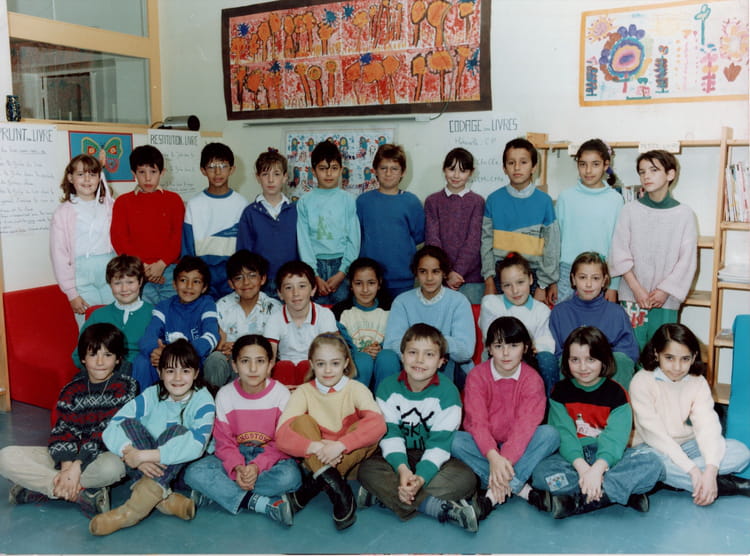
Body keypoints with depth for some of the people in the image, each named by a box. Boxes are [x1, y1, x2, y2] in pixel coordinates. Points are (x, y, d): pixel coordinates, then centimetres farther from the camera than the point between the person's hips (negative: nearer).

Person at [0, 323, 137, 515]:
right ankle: (81, 492, -24)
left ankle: (42, 488, -22)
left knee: (114, 466, -40)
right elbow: (63, 430, -4)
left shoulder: (125, 387, -5)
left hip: (103, 456, -5)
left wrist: (77, 467, -23)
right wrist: (66, 466, -23)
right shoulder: (71, 389, 7)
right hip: (68, 456, 5)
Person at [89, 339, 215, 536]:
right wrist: (132, 454, -37)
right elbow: (111, 429, -16)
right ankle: (163, 498, -31)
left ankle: (134, 510, -34)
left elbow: (197, 444, -30)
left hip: (182, 469, -2)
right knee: (129, 423, -20)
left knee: (178, 431, -30)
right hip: (151, 468, 3)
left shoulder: (202, 400, -13)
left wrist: (144, 456, -34)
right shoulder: (151, 396, -5)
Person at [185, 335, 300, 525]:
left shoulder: (281, 393, -10)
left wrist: (258, 466, -26)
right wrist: (237, 467, -25)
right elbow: (224, 441, -5)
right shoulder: (225, 395, -6)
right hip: (235, 455, 2)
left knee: (290, 476, -35)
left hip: (269, 455, -1)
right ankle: (263, 504, -30)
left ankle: (217, 493, -22)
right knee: (194, 473, -25)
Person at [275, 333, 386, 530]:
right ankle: (336, 489, -35)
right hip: (317, 461, 1)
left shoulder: (356, 389, -9)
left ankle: (314, 484, -25)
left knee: (368, 431, -28)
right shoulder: (304, 392, -7)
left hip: (351, 460, -1)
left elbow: (378, 423, -29)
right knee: (301, 422, -23)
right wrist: (316, 447, -41)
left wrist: (340, 445, -42)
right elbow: (282, 434, -22)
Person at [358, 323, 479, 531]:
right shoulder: (388, 387, -5)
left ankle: (385, 493, -30)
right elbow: (389, 432, -12)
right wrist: (402, 468, -30)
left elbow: (440, 441, -17)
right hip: (399, 458, 1)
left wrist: (421, 477, -32)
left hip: (433, 460, -1)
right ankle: (438, 507, -34)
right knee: (367, 468, -28)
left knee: (466, 478, -28)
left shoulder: (448, 391, -11)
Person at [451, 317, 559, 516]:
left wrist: (505, 460, -35)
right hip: (485, 446, 0)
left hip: (518, 447, 0)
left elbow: (526, 424, -21)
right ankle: (520, 488, -29)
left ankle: (493, 495, -32)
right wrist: (493, 457, -37)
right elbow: (477, 421, -19)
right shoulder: (477, 376, -10)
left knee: (550, 434, -27)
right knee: (456, 441, -29)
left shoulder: (532, 379, -10)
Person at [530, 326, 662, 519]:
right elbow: (564, 434, -11)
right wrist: (582, 467, -30)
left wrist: (597, 469, -35)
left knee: (651, 462, -29)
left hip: (607, 458, 0)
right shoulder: (560, 391, 2)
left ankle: (575, 501, -33)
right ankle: (624, 492, -28)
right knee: (541, 473, -32)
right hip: (573, 458, 0)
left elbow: (615, 438, -16)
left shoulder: (616, 393, -1)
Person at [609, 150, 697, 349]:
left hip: (666, 298, 0)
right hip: (632, 296, 0)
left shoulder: (684, 214, 1)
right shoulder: (630, 210, 1)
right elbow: (620, 252, -1)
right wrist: (637, 289, -8)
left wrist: (665, 291, -8)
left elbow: (687, 260, 0)